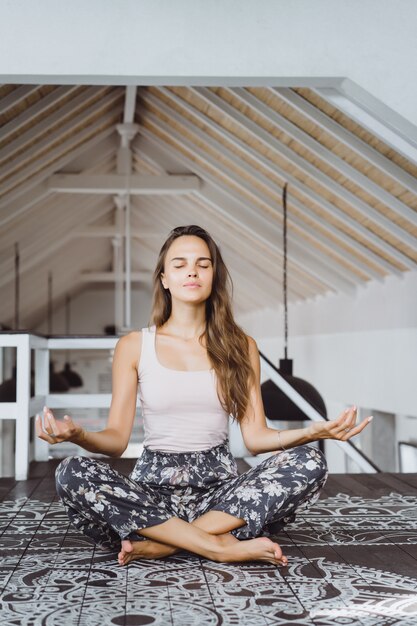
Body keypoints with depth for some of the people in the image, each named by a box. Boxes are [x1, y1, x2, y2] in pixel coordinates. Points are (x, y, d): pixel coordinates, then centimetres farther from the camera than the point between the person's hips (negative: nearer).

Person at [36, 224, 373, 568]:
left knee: (309, 463, -25)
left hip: (220, 488, 2)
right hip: (153, 486, -1)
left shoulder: (240, 346, 8)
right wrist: (78, 435, -23)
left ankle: (161, 544, -26)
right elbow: (116, 439, 0)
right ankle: (223, 546, -27)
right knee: (72, 473, -30)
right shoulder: (133, 346, 5)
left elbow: (255, 436, 3)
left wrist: (313, 432, -17)